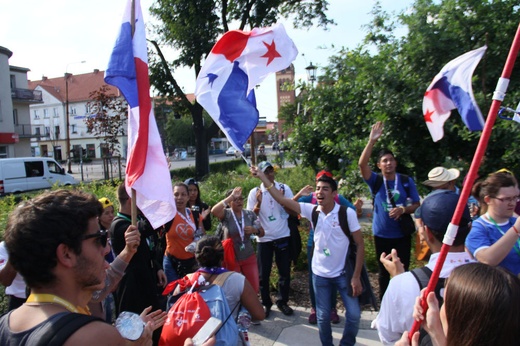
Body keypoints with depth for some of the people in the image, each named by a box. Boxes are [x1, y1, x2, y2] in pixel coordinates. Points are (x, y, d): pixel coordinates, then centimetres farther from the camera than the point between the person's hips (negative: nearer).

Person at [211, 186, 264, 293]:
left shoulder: (250, 214, 0)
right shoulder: (226, 214, -11)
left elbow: (262, 233, 3)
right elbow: (214, 211, -34)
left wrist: (254, 230, -20)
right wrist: (231, 196, -31)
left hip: (249, 257, 3)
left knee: (254, 287, 9)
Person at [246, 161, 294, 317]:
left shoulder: (284, 188, -3)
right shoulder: (254, 192, -4)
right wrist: (258, 203, -20)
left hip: (283, 237, 1)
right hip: (264, 239, -1)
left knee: (285, 272, 10)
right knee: (263, 274, 7)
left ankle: (282, 302, 27)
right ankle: (266, 303, 24)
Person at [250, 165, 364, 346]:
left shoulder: (347, 213, -15)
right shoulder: (312, 210, -9)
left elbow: (360, 245, -10)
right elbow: (282, 199, -15)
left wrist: (356, 277, -12)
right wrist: (262, 176, -21)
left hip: (343, 273, -1)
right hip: (320, 273, 2)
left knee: (354, 314, 4)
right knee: (323, 315, 13)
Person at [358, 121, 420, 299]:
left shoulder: (406, 181, -4)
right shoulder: (376, 181, -6)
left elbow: (417, 204, 0)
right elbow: (362, 164, -22)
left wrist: (403, 209, -21)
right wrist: (372, 141, -29)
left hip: (402, 234, 0)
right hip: (381, 234, 1)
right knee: (383, 272, 15)